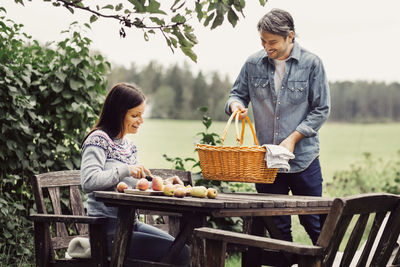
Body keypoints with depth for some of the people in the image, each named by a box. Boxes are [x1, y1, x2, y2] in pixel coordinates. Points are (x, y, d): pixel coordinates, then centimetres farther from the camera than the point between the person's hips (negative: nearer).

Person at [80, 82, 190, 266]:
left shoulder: (129, 145, 17)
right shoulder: (98, 140, -9)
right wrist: (126, 170, -24)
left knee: (184, 250, -2)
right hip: (108, 229, -9)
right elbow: (88, 182, -22)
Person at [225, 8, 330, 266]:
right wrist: (235, 104, -10)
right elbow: (238, 93, 15)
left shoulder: (311, 63, -5)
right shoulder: (253, 63, 3)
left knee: (314, 224, 6)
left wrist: (293, 138, -13)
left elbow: (321, 109, -4)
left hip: (304, 158, -3)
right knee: (276, 228, 10)